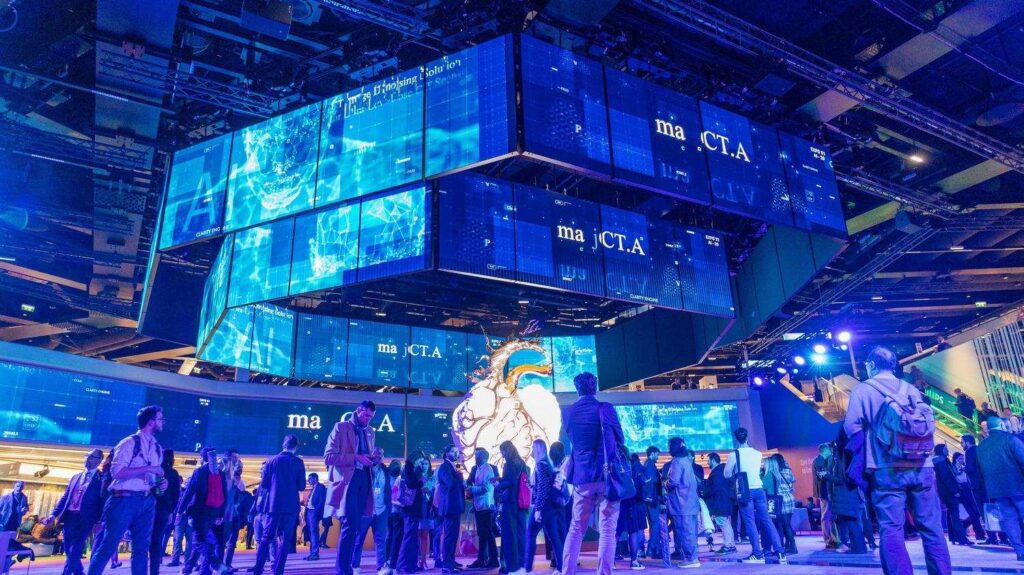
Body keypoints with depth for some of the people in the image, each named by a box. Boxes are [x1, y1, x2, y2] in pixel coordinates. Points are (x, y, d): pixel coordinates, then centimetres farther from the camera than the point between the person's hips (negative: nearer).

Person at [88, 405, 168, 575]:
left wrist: (162, 483, 0)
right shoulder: (129, 443, -8)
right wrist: (148, 468, -20)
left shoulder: (157, 449, 14)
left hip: (147, 502, 7)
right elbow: (116, 471, -17)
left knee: (141, 547, 8)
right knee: (108, 544, -1)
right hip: (125, 499, -7)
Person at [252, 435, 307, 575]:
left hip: (274, 504, 1)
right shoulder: (298, 462, 0)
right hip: (291, 506, -1)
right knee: (285, 539, 4)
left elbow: (263, 484, 3)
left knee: (266, 538, 8)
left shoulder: (272, 461, 3)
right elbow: (301, 486, 0)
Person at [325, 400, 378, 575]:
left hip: (363, 480, 6)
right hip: (346, 480, -6)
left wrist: (373, 459, 1)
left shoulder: (369, 431, 17)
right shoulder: (341, 427, -1)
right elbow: (328, 457, -8)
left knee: (355, 526, 7)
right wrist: (355, 457, -16)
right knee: (350, 525, -12)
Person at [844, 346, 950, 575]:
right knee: (931, 527, 10)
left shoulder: (863, 390, 0)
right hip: (922, 466, 5)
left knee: (892, 530, -3)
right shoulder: (911, 389, 14)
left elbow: (852, 427, -7)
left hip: (887, 469, -4)